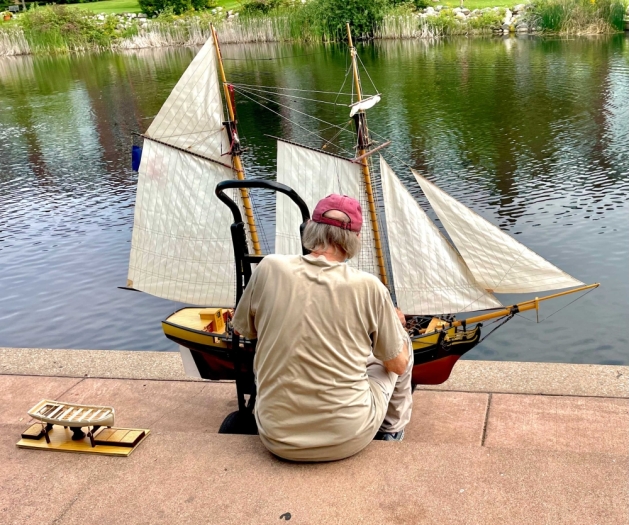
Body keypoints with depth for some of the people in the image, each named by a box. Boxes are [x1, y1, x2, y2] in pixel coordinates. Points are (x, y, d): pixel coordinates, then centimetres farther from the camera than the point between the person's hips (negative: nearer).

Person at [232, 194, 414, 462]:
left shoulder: (269, 269, -9)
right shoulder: (368, 286, -13)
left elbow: (243, 330, 9)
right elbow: (399, 365, 0)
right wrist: (393, 321, 20)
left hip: (278, 440, 2)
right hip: (348, 441, -1)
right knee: (401, 341, 21)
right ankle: (392, 434, 41)